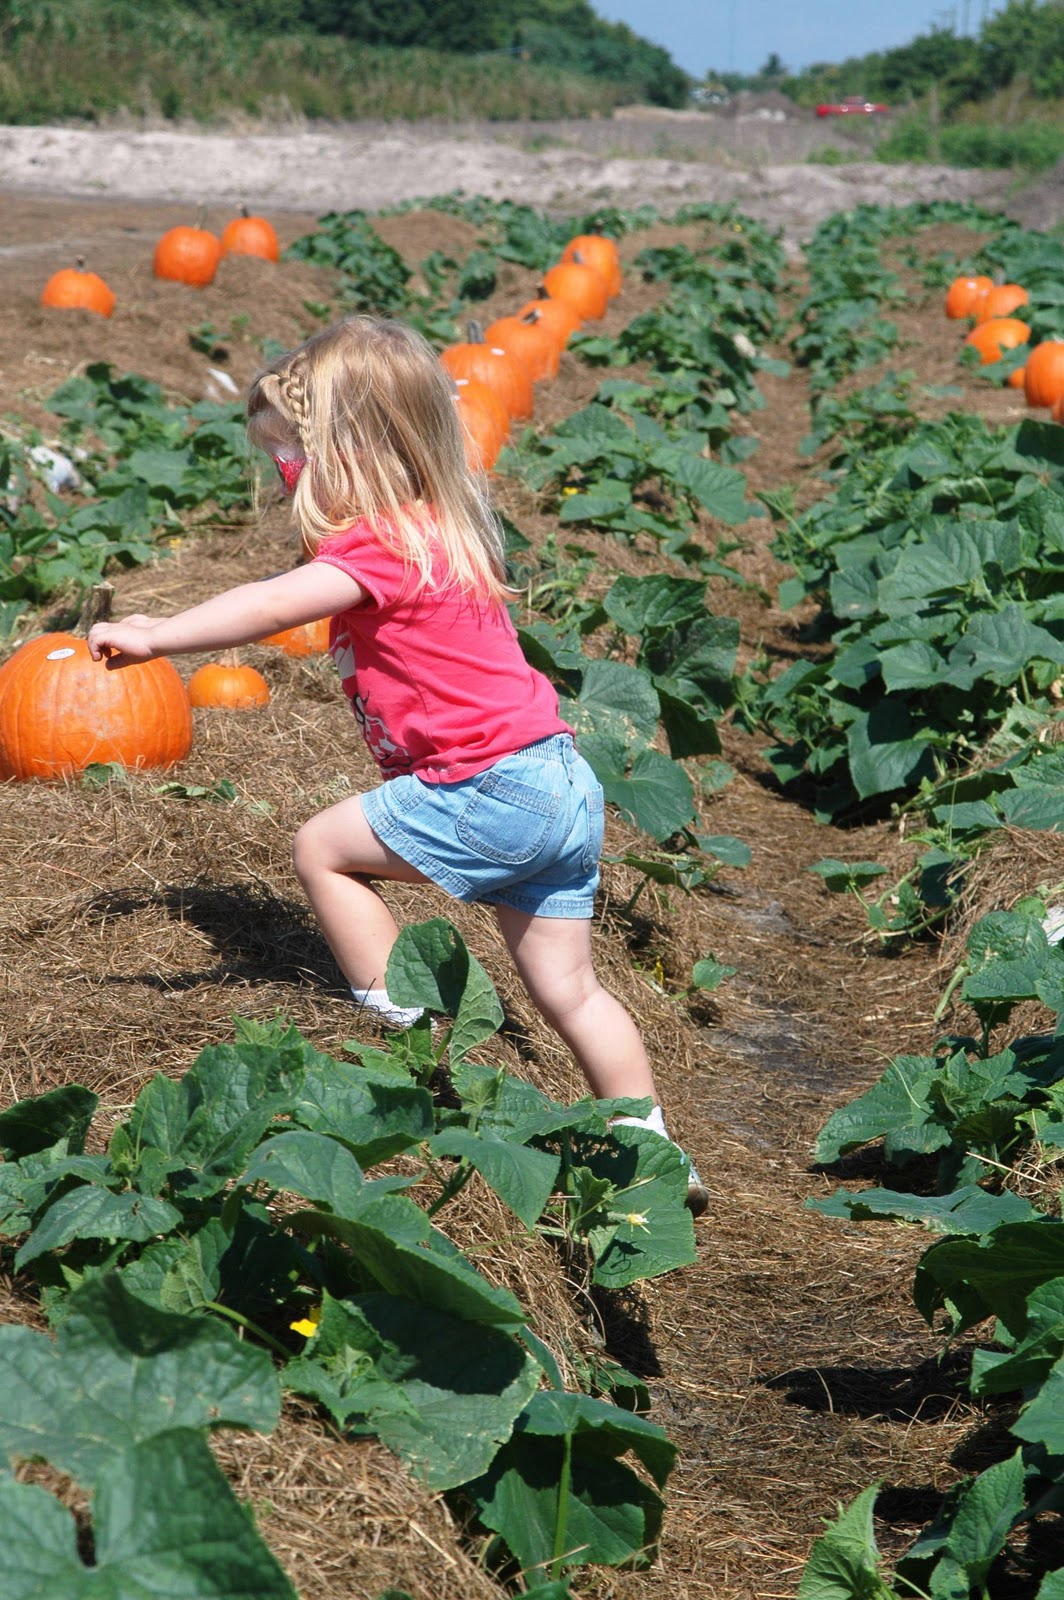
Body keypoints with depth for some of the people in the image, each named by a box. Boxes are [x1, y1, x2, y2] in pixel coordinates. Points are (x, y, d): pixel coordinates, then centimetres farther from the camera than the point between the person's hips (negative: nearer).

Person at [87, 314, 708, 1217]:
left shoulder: (385, 546, -14)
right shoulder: (436, 527, 16)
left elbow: (272, 606, -28)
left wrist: (153, 638, -25)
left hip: (492, 789, -10)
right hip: (560, 787, 10)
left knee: (323, 848, 3)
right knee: (567, 991, 15)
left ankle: (404, 1027, 7)